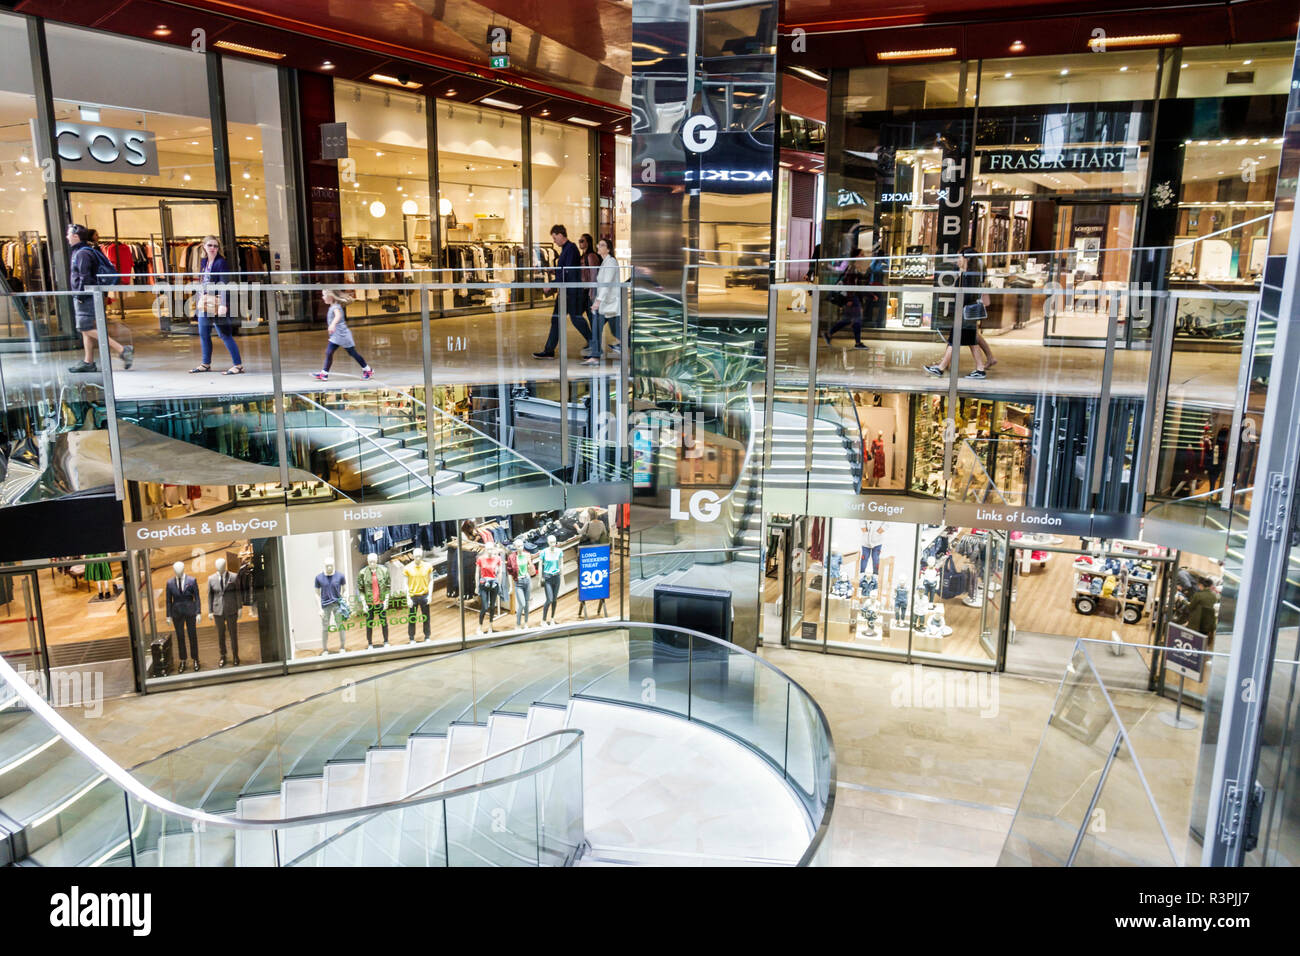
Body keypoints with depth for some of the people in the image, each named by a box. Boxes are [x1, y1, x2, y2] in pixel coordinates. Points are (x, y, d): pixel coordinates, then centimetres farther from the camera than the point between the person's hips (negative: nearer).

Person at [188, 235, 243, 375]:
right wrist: (198, 302, 18)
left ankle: (238, 365, -5)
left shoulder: (221, 262, -9)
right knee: (203, 333, 13)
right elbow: (201, 283, 19)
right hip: (204, 303, 8)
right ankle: (206, 364, 25)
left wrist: (223, 304, -23)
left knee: (224, 334, -8)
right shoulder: (204, 262, 13)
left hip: (216, 302, -8)